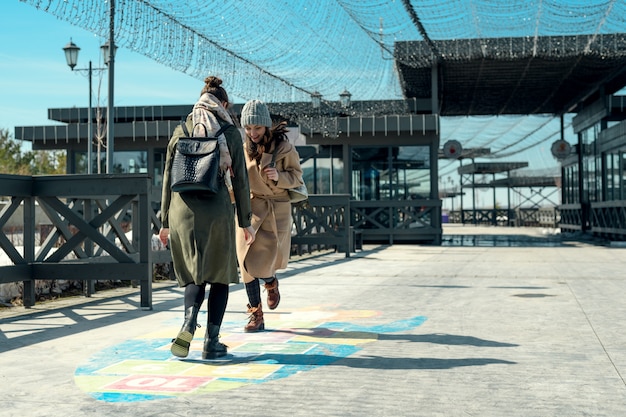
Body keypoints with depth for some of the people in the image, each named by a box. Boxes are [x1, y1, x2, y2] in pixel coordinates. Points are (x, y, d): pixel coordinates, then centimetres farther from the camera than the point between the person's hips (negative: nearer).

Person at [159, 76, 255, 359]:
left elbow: (168, 179, 8)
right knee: (220, 274, 12)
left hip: (183, 209, 2)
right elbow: (240, 181, 0)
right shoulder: (230, 133, 1)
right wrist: (246, 221, 7)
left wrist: (165, 222, 13)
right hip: (217, 208, -2)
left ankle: (188, 327, -8)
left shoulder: (180, 132, 8)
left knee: (194, 274, 16)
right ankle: (212, 341, 9)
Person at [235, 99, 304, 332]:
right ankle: (256, 316, 13)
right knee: (247, 265, 0)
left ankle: (271, 284, 29)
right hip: (249, 208, 3)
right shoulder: (243, 149, 2)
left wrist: (279, 177, -20)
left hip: (277, 210, -3)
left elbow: (297, 176, -1)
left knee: (262, 264, -10)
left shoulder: (283, 147, -8)